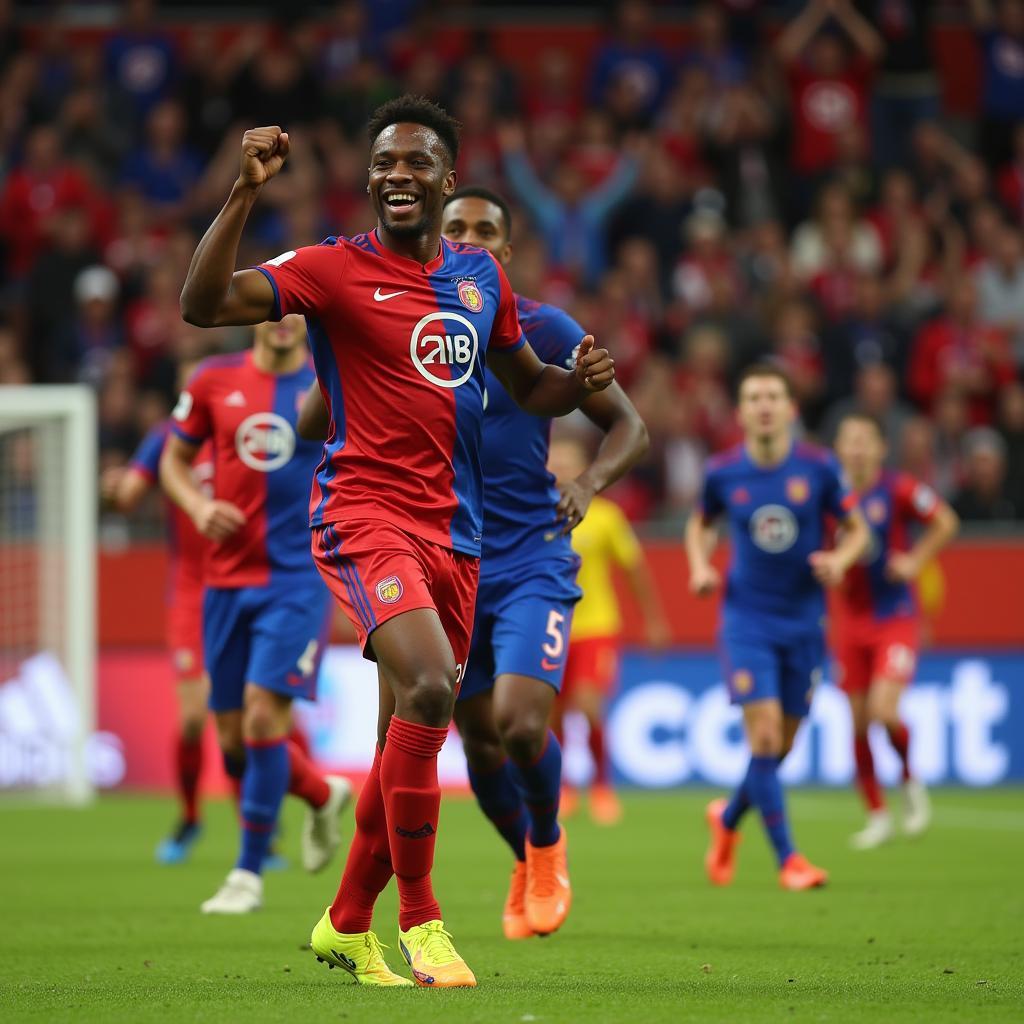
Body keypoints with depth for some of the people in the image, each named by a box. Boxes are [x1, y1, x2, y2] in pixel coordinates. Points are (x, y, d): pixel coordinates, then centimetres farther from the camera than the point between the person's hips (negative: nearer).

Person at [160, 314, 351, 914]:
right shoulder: (215, 381, 5)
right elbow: (174, 459, 15)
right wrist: (197, 506, -4)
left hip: (298, 577, -3)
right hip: (228, 577, 3)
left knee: (264, 711, -17)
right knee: (234, 739, 5)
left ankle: (249, 874, -5)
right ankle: (323, 796, 36)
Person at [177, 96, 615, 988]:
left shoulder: (482, 279, 13)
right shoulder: (336, 269, -4)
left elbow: (528, 386, 25)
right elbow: (205, 305, -15)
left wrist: (580, 379, 3)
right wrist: (246, 194, -24)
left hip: (453, 530, 6)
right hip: (365, 515, -6)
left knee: (412, 736, 10)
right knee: (427, 689, -27)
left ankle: (347, 924, 29)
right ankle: (419, 922, -17)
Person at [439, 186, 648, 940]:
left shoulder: (546, 331, -3)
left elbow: (628, 425, 1)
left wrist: (590, 482, -19)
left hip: (531, 562, -3)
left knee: (521, 724, -20)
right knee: (480, 742, 8)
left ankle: (548, 845, 11)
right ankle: (527, 865, 35)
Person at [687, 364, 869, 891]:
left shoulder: (818, 467, -5)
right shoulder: (722, 472, -4)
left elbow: (857, 530, 6)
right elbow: (700, 523, 16)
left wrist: (839, 559, -15)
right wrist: (700, 566, -3)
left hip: (804, 621, 2)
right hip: (746, 617, -2)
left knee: (781, 746, 9)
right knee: (763, 733, -15)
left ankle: (727, 819, 37)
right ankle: (787, 858, -10)